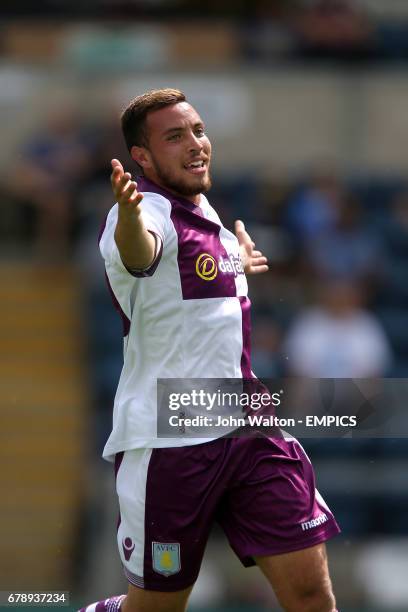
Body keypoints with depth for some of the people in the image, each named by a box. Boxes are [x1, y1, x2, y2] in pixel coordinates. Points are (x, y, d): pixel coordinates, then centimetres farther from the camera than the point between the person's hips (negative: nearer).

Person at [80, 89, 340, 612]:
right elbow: (140, 254, -42)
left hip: (248, 428, 7)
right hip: (168, 444, -7)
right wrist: (129, 217, -62)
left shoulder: (206, 214, 13)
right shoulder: (151, 209, -14)